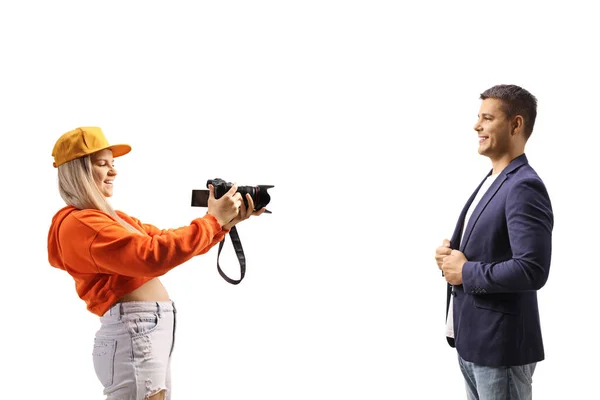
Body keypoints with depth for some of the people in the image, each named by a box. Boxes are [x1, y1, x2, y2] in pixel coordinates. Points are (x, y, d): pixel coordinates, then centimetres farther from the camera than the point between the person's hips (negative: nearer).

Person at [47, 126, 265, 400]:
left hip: (150, 333, 10)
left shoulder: (112, 218, 18)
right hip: (134, 335, -10)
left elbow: (168, 241, 16)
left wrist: (226, 221, 3)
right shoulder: (80, 224, -13)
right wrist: (214, 219, -18)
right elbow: (152, 256, -24)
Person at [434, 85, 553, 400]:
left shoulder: (524, 187, -18)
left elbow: (532, 270, -27)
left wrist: (466, 272, -17)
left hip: (500, 345, -9)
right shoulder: (492, 181, 13)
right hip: (471, 338, 9)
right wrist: (451, 254, 2)